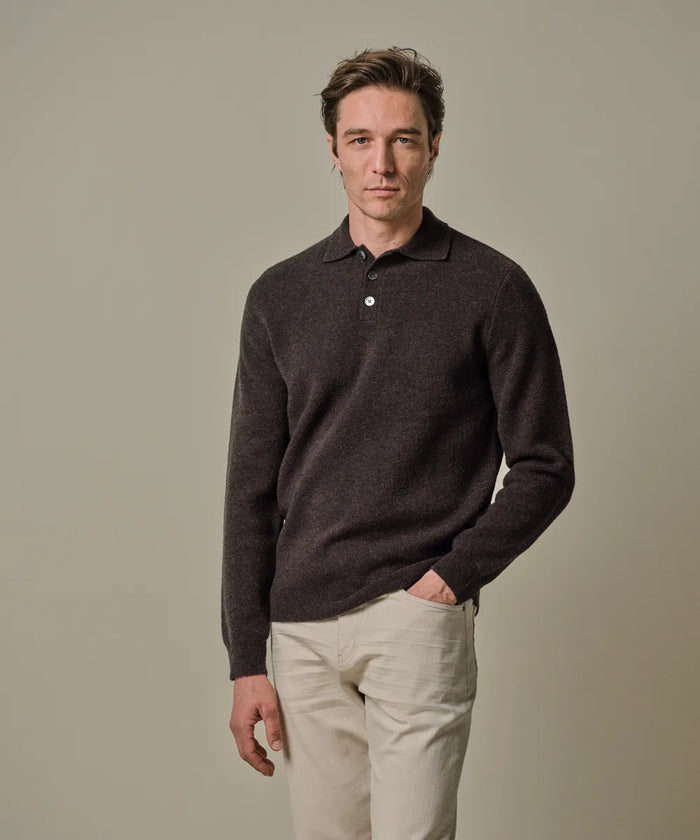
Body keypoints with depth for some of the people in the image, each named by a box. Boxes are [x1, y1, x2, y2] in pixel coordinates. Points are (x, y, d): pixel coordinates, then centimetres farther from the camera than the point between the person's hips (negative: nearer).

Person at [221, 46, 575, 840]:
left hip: (417, 620, -3)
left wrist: (452, 576, -9)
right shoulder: (280, 294, 7)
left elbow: (544, 467, 1)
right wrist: (245, 656, 4)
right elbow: (252, 487, 8)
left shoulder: (491, 288, -1)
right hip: (303, 627, 3)